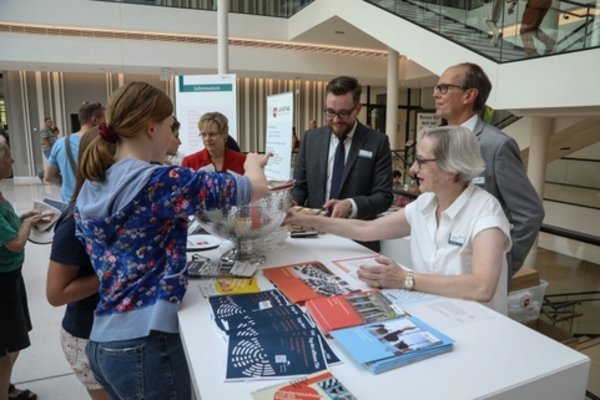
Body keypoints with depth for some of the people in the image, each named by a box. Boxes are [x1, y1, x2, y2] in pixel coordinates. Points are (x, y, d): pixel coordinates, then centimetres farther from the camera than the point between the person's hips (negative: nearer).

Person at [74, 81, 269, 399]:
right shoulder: (160, 181, -19)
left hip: (102, 341, 8)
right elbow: (257, 189, -12)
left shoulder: (90, 189, 5)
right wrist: (253, 164, 8)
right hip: (144, 344, -8)